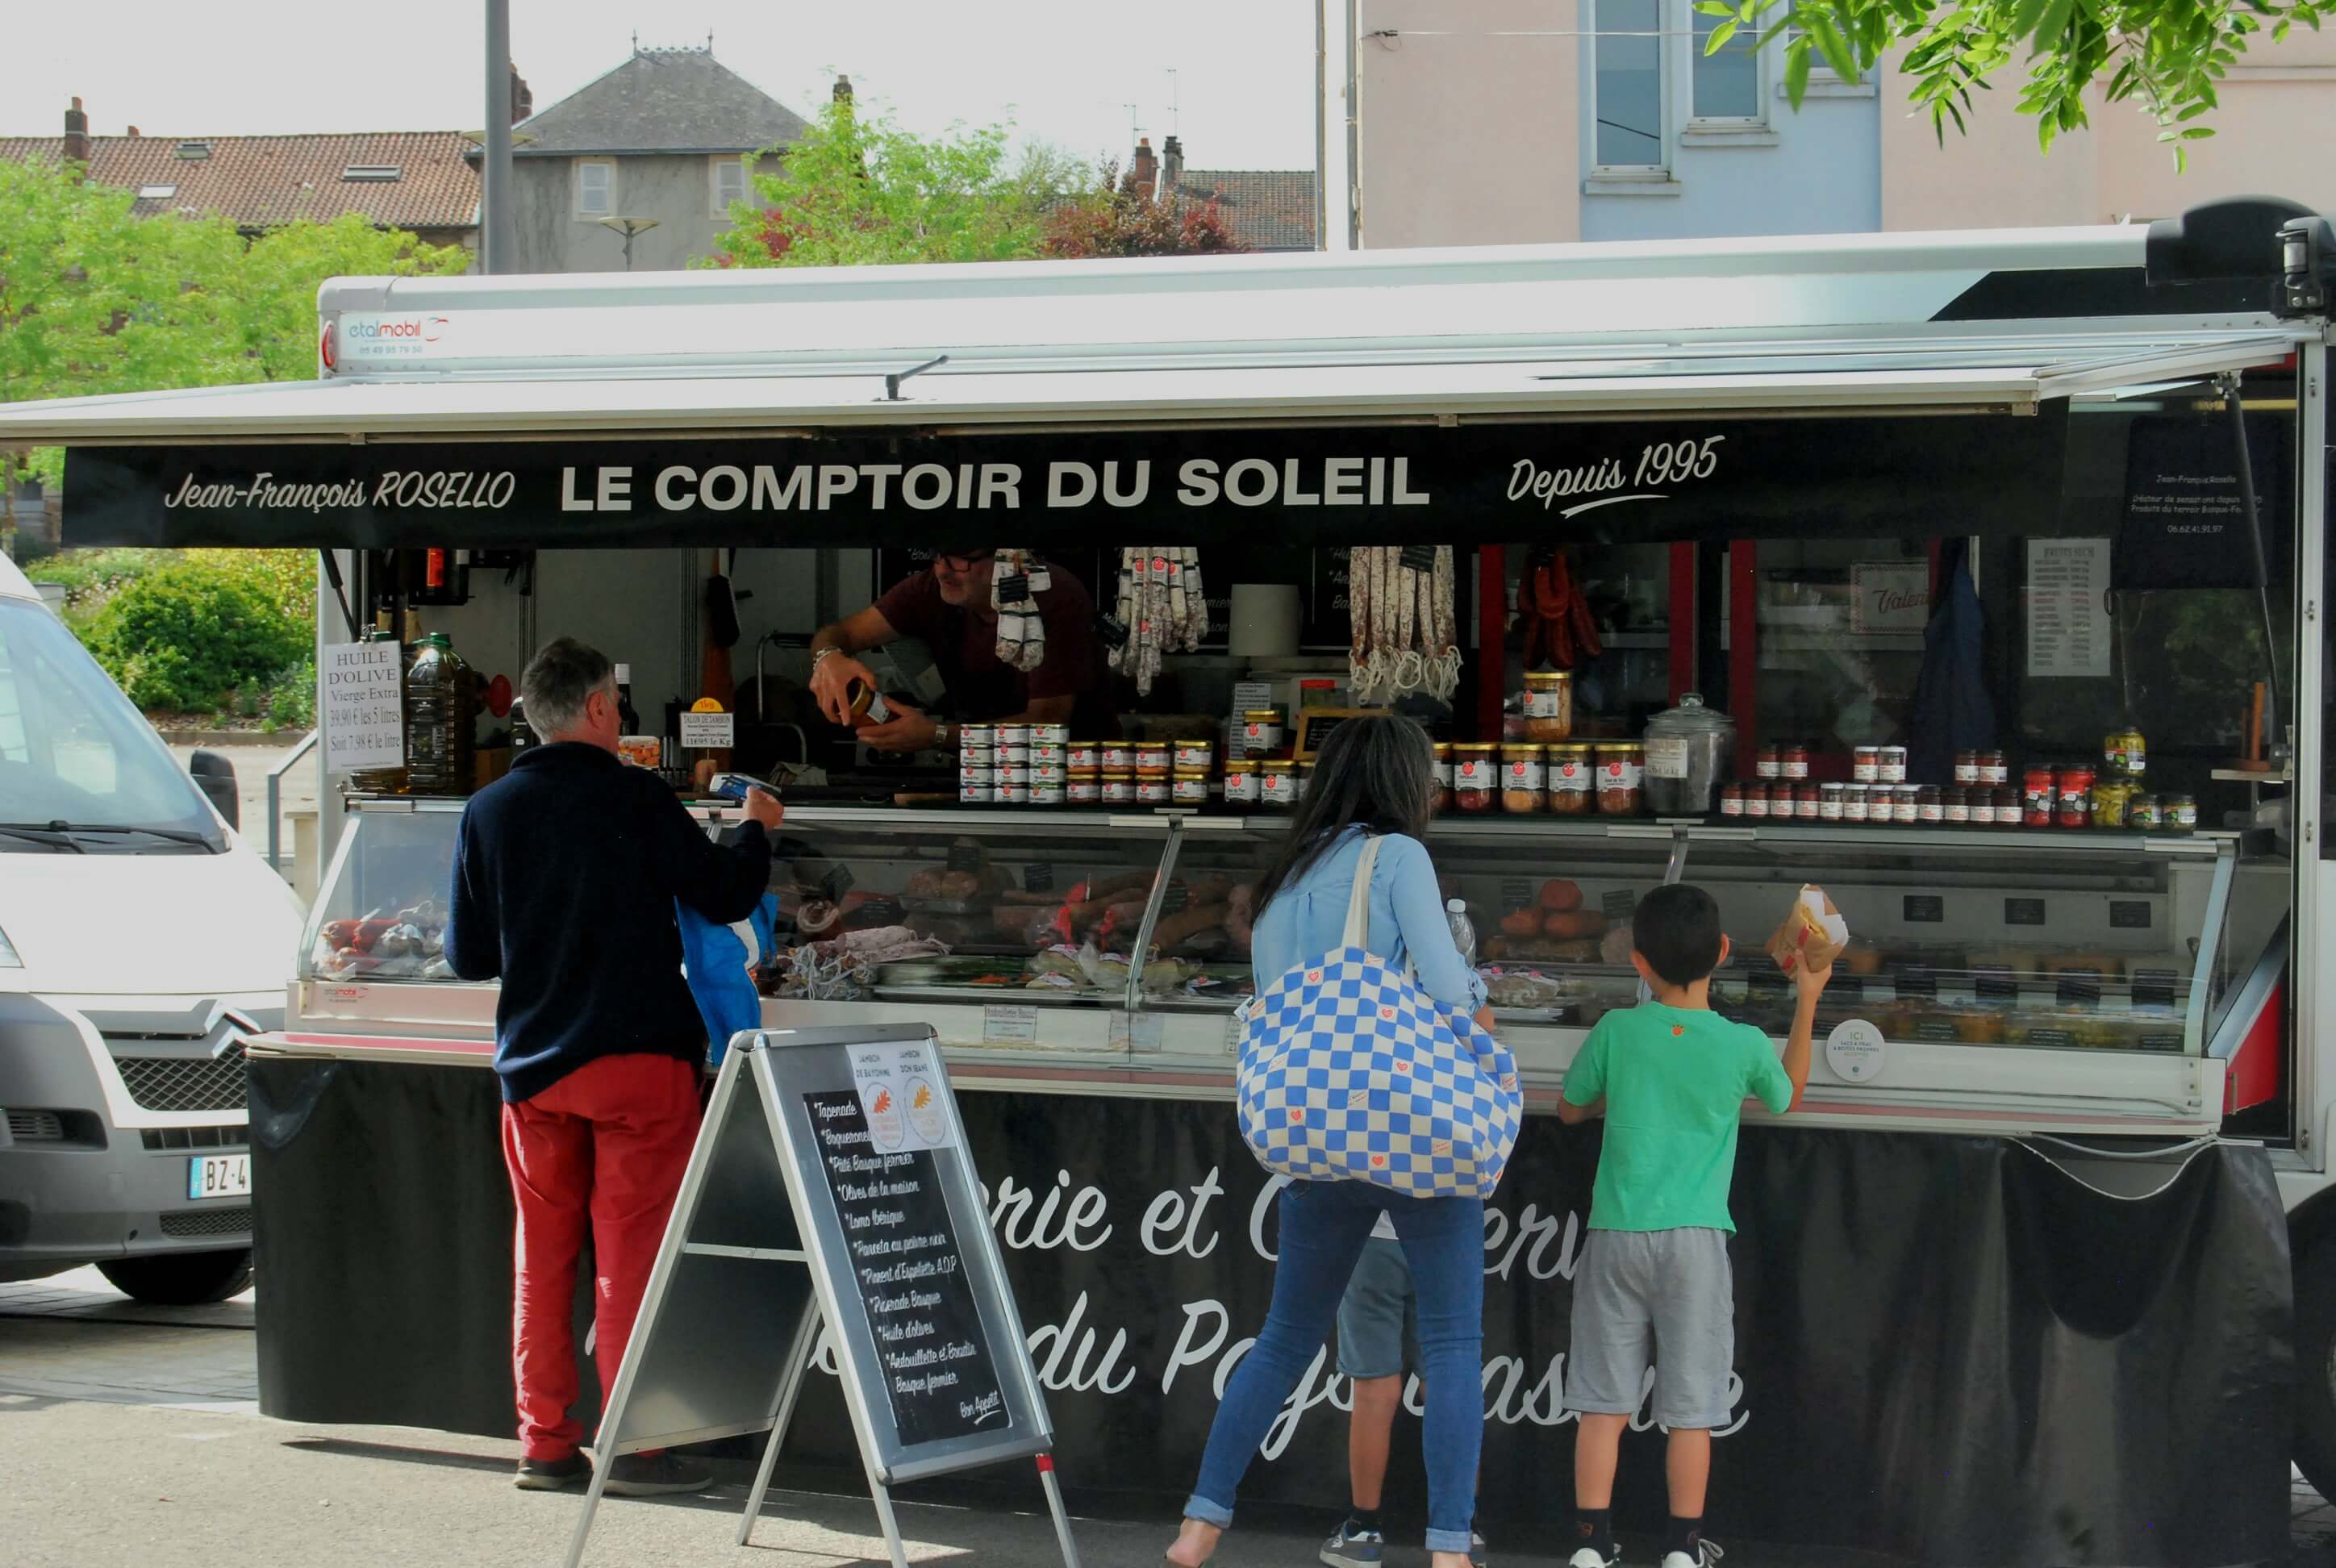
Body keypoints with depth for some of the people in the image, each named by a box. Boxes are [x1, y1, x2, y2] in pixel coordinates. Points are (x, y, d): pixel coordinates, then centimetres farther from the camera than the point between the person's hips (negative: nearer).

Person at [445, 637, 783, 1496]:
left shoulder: (487, 812, 4)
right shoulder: (633, 797, -9)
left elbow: (467, 955, 10)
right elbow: (724, 895, -4)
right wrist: (755, 830, 15)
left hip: (531, 1066, 4)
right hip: (635, 1057, -4)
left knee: (542, 1260, 11)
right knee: (633, 1254, 0)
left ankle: (545, 1443, 14)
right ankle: (636, 1446, -1)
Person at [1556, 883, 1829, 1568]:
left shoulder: (1617, 1032, -3)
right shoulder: (1744, 1045, -3)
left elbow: (1571, 1108, 13)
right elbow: (1788, 1094, 20)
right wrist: (1808, 1001, 25)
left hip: (1617, 1234, 1)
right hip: (1696, 1237, 0)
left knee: (1605, 1400, 4)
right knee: (1691, 1404, 5)